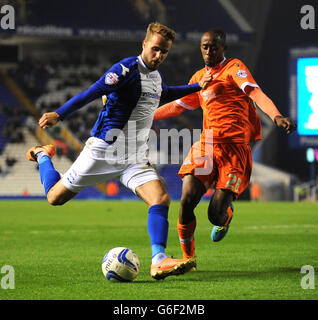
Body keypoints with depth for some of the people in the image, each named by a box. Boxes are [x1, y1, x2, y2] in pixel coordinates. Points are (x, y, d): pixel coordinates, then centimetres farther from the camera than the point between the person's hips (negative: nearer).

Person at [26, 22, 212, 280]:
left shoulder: (156, 75, 11)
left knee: (161, 199, -19)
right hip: (105, 149, -6)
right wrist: (58, 115, -30)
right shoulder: (127, 69, -14)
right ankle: (43, 156, 38)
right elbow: (91, 93, -21)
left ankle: (159, 261, -26)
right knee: (55, 198, 5)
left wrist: (197, 87, 34)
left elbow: (163, 93, 37)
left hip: (135, 157, 6)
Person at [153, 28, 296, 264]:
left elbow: (255, 93, -16)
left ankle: (227, 215, 28)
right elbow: (177, 106, 35)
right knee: (187, 202, -14)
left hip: (234, 147, -5)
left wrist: (276, 116, -34)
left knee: (216, 215, -12)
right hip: (206, 145, 5)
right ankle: (188, 258, 8)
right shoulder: (199, 77, 21)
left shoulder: (234, 68, 2)